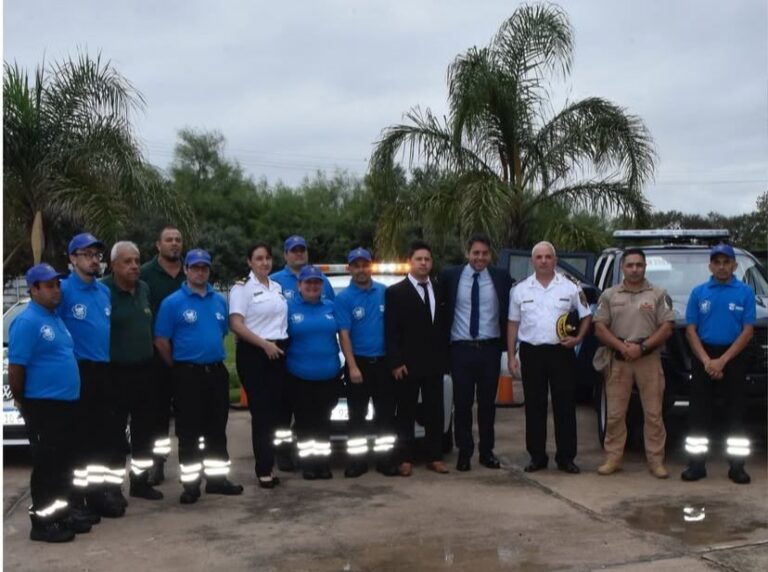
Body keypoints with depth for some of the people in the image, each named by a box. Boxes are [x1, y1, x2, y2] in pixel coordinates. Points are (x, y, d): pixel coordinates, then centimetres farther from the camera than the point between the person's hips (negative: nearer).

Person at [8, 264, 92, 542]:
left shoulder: (56, 318, 15)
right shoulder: (27, 322, -15)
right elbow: (15, 368, -17)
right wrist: (22, 402, -8)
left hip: (66, 403, 9)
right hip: (43, 406, -9)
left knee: (64, 464, 15)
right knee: (46, 465, -1)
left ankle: (62, 513, 27)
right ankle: (42, 522, 8)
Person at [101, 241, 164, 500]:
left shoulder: (144, 289, 9)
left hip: (146, 370, 7)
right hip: (116, 373, -6)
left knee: (145, 430, 14)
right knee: (114, 433, 2)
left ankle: (140, 481, 27)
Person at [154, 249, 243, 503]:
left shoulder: (219, 300, 8)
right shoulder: (172, 302, -7)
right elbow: (161, 341, -7)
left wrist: (215, 360, 12)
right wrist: (178, 368, -1)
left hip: (217, 371, 5)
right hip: (188, 374, -5)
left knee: (217, 429, 12)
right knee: (189, 432, 1)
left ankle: (217, 478, 23)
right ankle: (190, 484, 9)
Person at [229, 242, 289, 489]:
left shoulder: (278, 287, 14)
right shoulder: (242, 287, -5)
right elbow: (236, 325, -14)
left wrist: (280, 344, 10)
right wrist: (264, 344, -18)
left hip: (279, 352, 6)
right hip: (253, 353, -6)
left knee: (275, 409, 8)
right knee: (261, 411, -5)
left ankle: (268, 463, 19)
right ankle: (264, 469, 1)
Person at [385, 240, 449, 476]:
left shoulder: (439, 290, 11)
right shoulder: (396, 292, -3)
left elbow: (444, 326, 13)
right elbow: (391, 331, -7)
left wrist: (445, 357, 6)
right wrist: (396, 362, -13)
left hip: (435, 363, 4)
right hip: (407, 365, -4)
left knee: (435, 412, 9)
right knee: (406, 413, 4)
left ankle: (435, 457, 17)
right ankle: (405, 459, 11)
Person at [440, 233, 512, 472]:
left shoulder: (501, 278, 1)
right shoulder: (450, 276, -1)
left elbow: (509, 312, 7)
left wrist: (506, 343, 0)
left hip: (490, 349, 1)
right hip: (461, 349, -1)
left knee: (487, 403, 10)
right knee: (462, 403, 5)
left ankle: (487, 451, 23)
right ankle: (464, 452, 17)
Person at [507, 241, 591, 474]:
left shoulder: (570, 288, 4)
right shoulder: (520, 290, 7)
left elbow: (586, 316, 10)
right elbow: (513, 324, 8)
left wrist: (578, 338, -7)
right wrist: (511, 355, 3)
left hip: (561, 352, -1)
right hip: (531, 352, 1)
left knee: (565, 405, 1)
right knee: (534, 406, 5)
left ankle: (566, 457, 9)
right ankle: (537, 457, 14)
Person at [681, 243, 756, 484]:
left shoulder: (745, 292, 0)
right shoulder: (699, 292, 6)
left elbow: (747, 331, -5)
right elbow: (691, 330, 2)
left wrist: (722, 361, -13)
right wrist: (707, 361, -11)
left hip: (734, 358, -1)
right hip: (703, 357, 1)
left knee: (734, 412, 3)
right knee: (699, 412, 2)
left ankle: (737, 467, 11)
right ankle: (696, 464, 9)